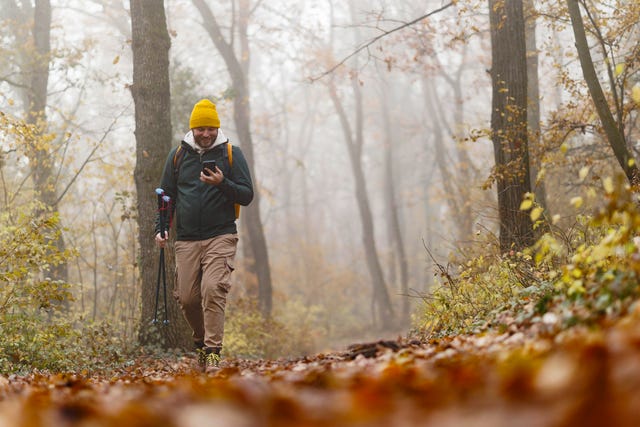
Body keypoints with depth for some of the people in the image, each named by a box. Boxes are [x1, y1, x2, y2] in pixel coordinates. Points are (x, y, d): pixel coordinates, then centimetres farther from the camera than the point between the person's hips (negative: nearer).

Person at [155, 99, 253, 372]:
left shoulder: (231, 154, 4)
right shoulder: (178, 154, 12)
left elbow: (247, 195, 2)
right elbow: (167, 194, 19)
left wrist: (223, 183, -17)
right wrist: (161, 228, 6)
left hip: (221, 237, -3)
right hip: (186, 240, 3)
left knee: (213, 290, -20)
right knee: (187, 298, 1)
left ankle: (213, 352, -17)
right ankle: (201, 340, 27)